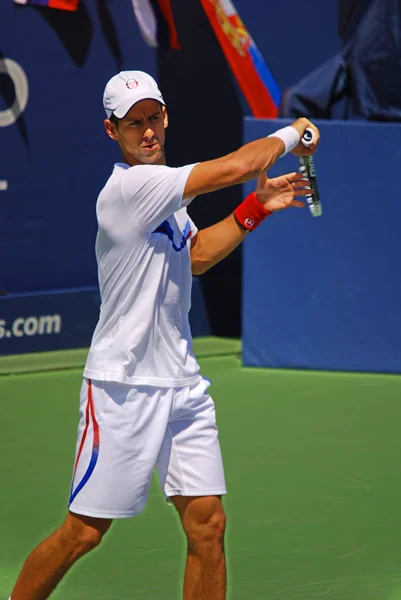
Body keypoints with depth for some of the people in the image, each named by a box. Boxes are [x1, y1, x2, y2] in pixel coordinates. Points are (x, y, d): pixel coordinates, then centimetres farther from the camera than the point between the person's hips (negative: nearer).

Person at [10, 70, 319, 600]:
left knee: (207, 522, 1)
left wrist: (256, 208, 17)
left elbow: (195, 256, 27)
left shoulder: (163, 188, 12)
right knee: (84, 532, -2)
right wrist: (291, 134, -3)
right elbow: (237, 166, -21)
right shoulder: (129, 187, -18)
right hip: (123, 387, -8)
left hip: (182, 384, 8)